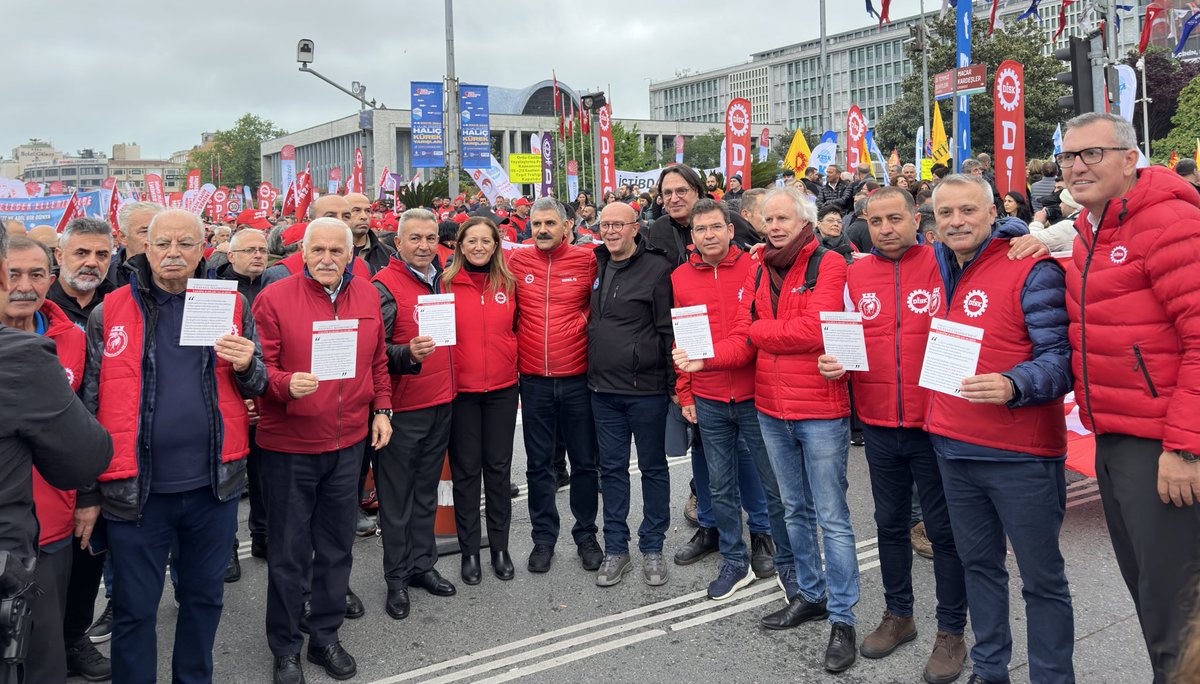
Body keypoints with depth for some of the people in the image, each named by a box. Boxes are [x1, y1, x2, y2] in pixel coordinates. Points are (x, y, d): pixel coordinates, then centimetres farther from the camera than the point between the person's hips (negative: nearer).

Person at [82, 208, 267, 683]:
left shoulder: (232, 305, 2)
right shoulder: (108, 314, -1)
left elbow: (257, 386, 9)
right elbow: (89, 404, 3)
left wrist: (247, 366, -16)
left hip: (213, 484, 2)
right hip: (136, 489, -1)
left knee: (204, 595, 18)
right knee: (134, 609, 10)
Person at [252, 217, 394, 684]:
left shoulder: (368, 297, 4)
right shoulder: (274, 299, -9)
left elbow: (378, 361, 14)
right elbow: (259, 367, -10)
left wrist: (382, 409, 9)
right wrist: (287, 384, -29)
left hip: (349, 443, 4)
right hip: (288, 445, -4)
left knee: (336, 546, 15)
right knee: (289, 553, 7)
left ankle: (325, 636, 33)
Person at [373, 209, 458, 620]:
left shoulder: (440, 281, 11)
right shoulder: (385, 286, -12)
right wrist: (407, 354, -33)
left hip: (441, 403, 7)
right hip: (403, 407, -7)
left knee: (426, 491, 17)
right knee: (397, 497, 4)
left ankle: (423, 564, 29)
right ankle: (397, 578, 16)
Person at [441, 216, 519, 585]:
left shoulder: (509, 283, 4)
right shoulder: (447, 283, -3)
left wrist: (513, 359, 5)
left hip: (502, 388, 2)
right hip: (461, 390, -2)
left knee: (499, 467, 10)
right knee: (466, 470, 7)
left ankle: (500, 547, 23)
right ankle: (469, 550, 19)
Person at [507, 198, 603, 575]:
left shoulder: (587, 260, -3)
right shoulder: (517, 260, 2)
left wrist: (586, 320, -4)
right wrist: (515, 352, 5)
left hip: (578, 378, -1)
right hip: (534, 379, 1)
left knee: (585, 462, 9)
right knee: (539, 464, 11)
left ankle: (586, 535, 25)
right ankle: (543, 537, 25)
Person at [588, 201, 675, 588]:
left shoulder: (657, 268, -9)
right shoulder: (596, 267, 9)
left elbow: (669, 329, -10)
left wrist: (673, 383, -11)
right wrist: (592, 372, 15)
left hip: (646, 388, -5)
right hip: (603, 389, 5)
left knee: (653, 468, 9)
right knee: (612, 468, 11)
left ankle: (652, 548, 21)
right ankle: (615, 549, 22)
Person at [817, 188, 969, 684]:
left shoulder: (943, 264, -6)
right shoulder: (855, 275, 6)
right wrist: (834, 362, -6)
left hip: (935, 420, -4)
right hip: (879, 423, 4)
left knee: (944, 528, 7)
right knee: (890, 523, 17)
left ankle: (951, 630, 22)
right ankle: (898, 615, 35)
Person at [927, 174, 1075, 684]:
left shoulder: (1031, 269, -11)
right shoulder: (939, 269, 8)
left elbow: (1060, 358, -14)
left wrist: (1012, 385, -31)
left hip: (1020, 453, -6)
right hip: (953, 446, 7)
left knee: (1042, 579, 6)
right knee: (978, 564, 18)